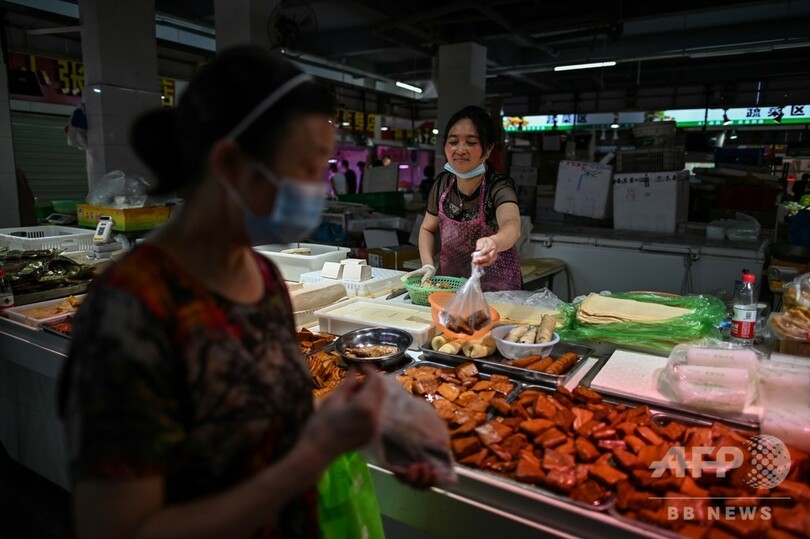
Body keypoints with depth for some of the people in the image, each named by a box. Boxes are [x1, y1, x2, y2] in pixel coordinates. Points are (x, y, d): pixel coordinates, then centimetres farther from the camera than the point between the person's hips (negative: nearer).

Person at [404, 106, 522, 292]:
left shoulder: (498, 187, -16)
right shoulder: (442, 183, -2)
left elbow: (512, 226, -36)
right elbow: (428, 229, 10)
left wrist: (494, 242, -58)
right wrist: (428, 264, -7)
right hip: (450, 285, 4)